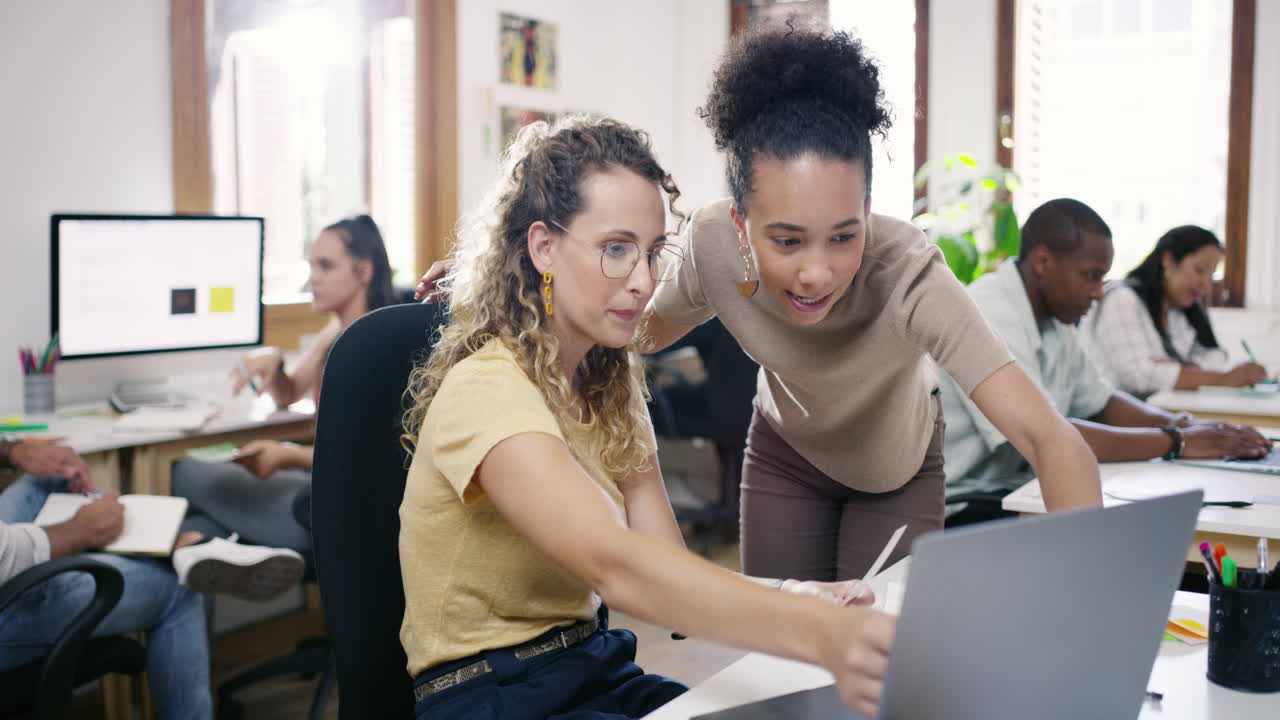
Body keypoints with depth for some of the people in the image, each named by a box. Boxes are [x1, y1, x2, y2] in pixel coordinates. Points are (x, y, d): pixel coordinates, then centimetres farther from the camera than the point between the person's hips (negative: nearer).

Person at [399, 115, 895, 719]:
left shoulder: (611, 385, 7)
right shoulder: (486, 390, -20)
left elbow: (671, 576, -3)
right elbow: (615, 567, -35)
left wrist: (803, 599, -20)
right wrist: (822, 636, -46)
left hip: (596, 669, 7)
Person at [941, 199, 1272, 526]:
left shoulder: (1053, 319, 9)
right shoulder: (988, 315, -21)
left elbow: (1100, 402, 19)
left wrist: (1184, 425, -1)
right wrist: (1176, 441, -19)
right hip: (956, 513, -9)